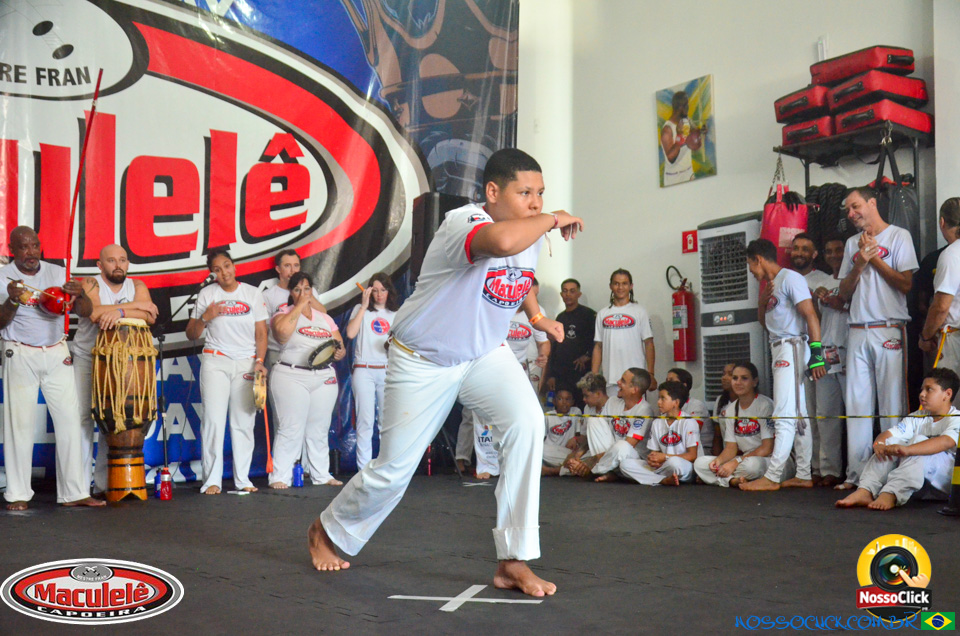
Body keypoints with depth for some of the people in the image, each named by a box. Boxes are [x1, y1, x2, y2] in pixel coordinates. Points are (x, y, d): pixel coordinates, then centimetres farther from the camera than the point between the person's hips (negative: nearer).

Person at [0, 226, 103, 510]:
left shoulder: (57, 273, 6)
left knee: (70, 420, -2)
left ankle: (74, 492, 3)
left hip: (57, 354, 2)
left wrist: (80, 295, -18)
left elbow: (86, 313, 4)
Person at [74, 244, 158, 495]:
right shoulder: (91, 284, -6)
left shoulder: (137, 286, 3)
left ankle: (104, 484, 6)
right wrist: (135, 305, -19)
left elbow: (150, 316, -15)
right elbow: (94, 313, -25)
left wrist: (120, 311, -30)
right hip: (86, 359, -2)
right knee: (82, 416, -6)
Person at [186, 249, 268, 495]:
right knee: (213, 419, -8)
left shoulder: (253, 293, 7)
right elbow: (192, 334, 7)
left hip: (246, 363, 1)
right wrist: (205, 317, -11)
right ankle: (212, 480, -5)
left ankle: (242, 478, 7)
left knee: (244, 421, 0)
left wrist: (259, 361, -7)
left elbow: (261, 332, 6)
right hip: (215, 361, -1)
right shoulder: (207, 294, 6)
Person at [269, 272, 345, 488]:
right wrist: (299, 306, -9)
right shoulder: (284, 314, 4)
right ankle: (280, 477, -2)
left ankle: (321, 474, 16)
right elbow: (282, 330, -20)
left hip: (324, 379, 4)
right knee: (290, 429, -7)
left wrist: (339, 353, -7)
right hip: (291, 377, -4)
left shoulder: (325, 318, 18)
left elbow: (340, 347, 17)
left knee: (319, 430, 8)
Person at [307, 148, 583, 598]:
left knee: (526, 422, -24)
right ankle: (327, 531, 37)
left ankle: (514, 561, -16)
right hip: (423, 361, -5)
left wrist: (535, 315, 9)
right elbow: (503, 242, -54)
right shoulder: (463, 223, -28)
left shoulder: (530, 235, -4)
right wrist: (552, 220, -36)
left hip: (485, 355, 5)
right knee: (393, 471, 4)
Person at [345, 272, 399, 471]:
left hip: (388, 371, 3)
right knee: (365, 421, -5)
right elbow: (350, 333, -10)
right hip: (364, 371, -3)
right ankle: (364, 468, -2)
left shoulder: (396, 314, 15)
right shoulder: (361, 310, 7)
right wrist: (364, 306, -8)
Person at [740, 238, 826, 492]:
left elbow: (810, 315, -16)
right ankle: (803, 475, 14)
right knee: (797, 415, 10)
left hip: (792, 347, -10)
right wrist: (762, 302, 5)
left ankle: (772, 477, -12)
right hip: (779, 351, 10)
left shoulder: (790, 278, -9)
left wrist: (816, 353, -23)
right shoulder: (770, 284, 19)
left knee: (785, 416, -10)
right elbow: (765, 322, 25)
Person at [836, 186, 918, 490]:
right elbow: (844, 293, 15)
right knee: (857, 404, 2)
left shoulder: (899, 236, 3)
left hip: (889, 331, -5)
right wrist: (860, 264, -1)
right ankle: (856, 473, 5)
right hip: (858, 334, 5)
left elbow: (906, 284, -7)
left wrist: (874, 258, -5)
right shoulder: (852, 243, 18)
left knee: (892, 403, -5)